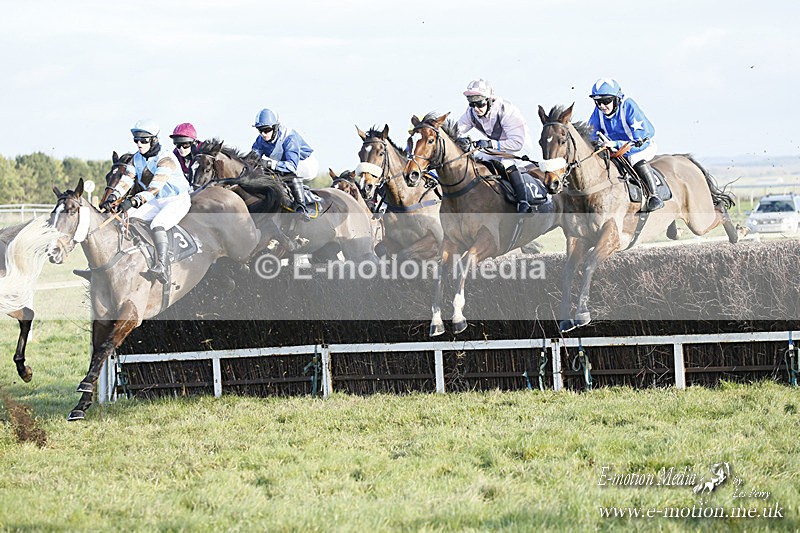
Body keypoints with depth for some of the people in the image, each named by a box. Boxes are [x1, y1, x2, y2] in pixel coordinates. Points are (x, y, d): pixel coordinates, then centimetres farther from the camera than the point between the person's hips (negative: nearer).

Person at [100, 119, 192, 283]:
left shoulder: (166, 159, -23)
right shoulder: (137, 159, 3)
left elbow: (154, 187, -35)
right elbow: (126, 179, -8)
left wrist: (133, 201, -47)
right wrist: (112, 197, -27)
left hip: (178, 200, -8)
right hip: (156, 203, 8)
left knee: (157, 224, -36)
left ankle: (161, 266, -48)